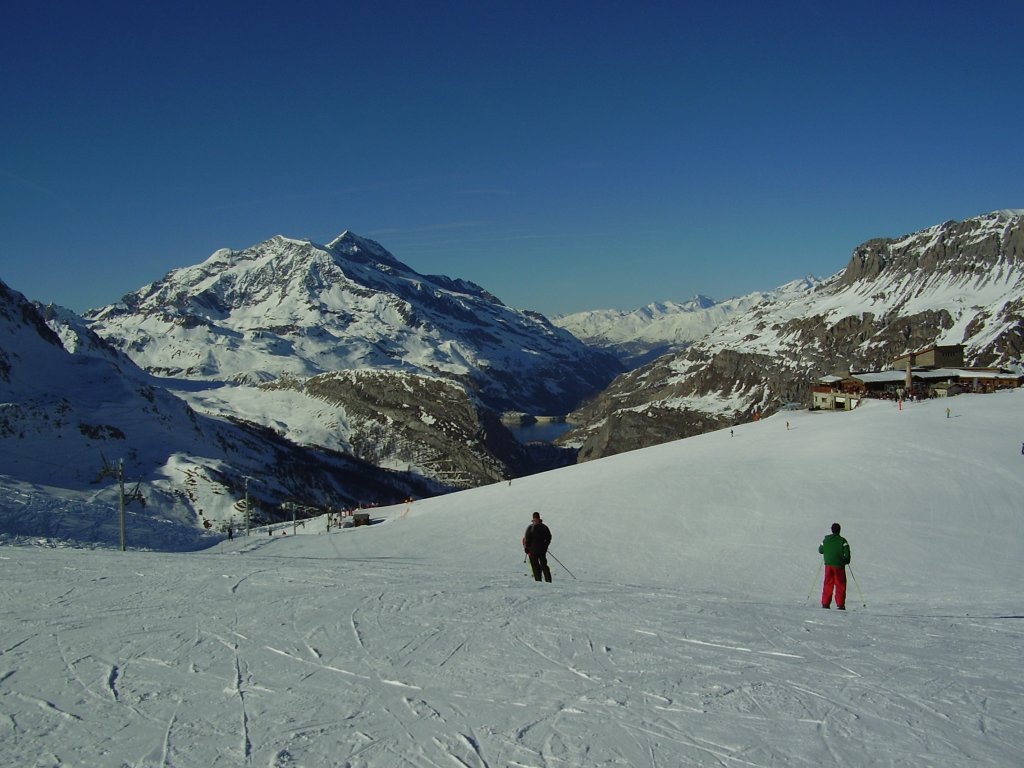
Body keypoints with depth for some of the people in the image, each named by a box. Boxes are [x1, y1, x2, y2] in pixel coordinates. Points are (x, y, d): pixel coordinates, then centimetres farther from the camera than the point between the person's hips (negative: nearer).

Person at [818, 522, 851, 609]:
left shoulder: (826, 539, 3)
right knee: (840, 585, 4)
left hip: (828, 565, 3)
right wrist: (847, 561, 6)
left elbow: (820, 551, 12)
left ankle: (825, 603, 9)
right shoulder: (842, 541, -8)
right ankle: (840, 604, 0)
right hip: (839, 565, -3)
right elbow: (847, 553, -12)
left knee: (828, 584, 10)